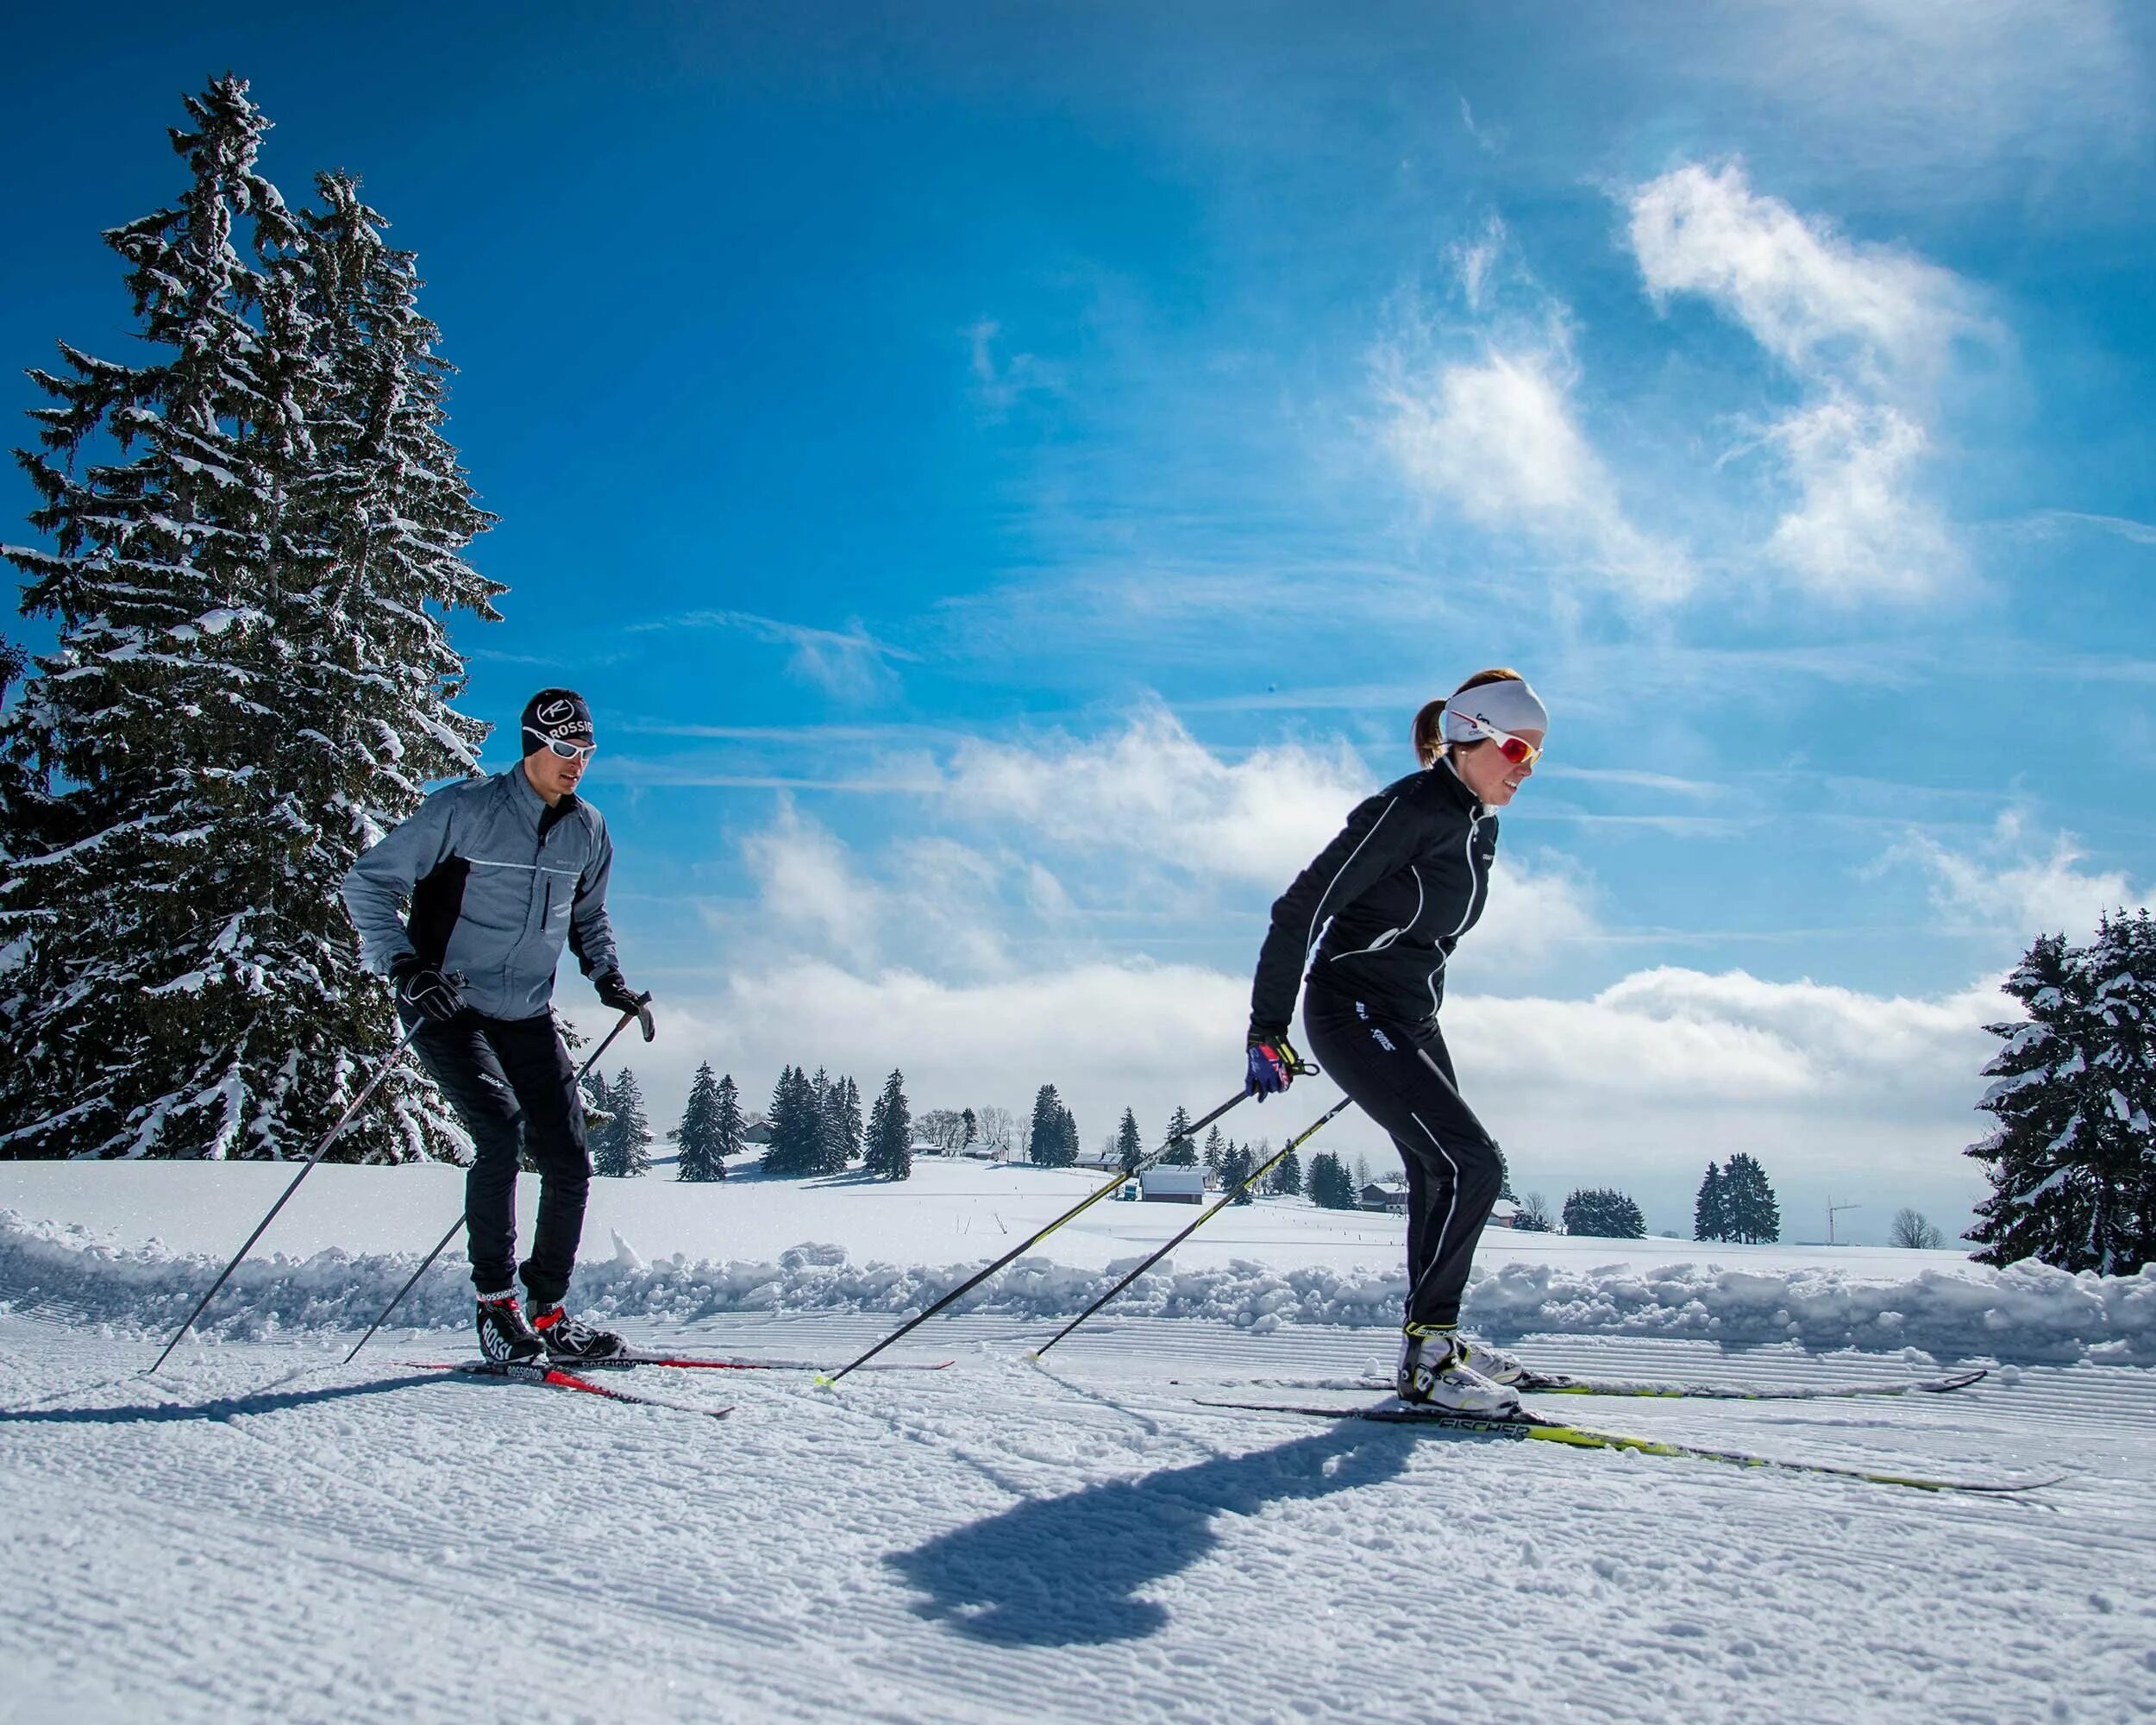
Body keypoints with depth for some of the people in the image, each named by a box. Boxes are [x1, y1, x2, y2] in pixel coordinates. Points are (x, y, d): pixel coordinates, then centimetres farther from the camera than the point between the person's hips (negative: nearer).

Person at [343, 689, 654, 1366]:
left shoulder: (586, 830, 6)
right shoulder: (464, 810, -11)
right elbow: (367, 884, -9)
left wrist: (609, 978, 5)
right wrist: (405, 967, -22)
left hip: (528, 1017, 6)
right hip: (449, 1008, -5)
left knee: (569, 1164, -1)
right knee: (500, 1131, -24)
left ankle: (548, 1311, 14)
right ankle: (496, 1303, -10)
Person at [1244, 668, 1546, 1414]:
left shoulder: (1479, 827, 8)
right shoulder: (1405, 812, -19)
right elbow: (1300, 911, -20)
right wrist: (1268, 1030, -21)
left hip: (1411, 1022, 9)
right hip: (1353, 1014, -9)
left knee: (1442, 1174, 12)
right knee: (1472, 1163, -16)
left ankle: (1434, 1341, 26)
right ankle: (1426, 1356, -9)